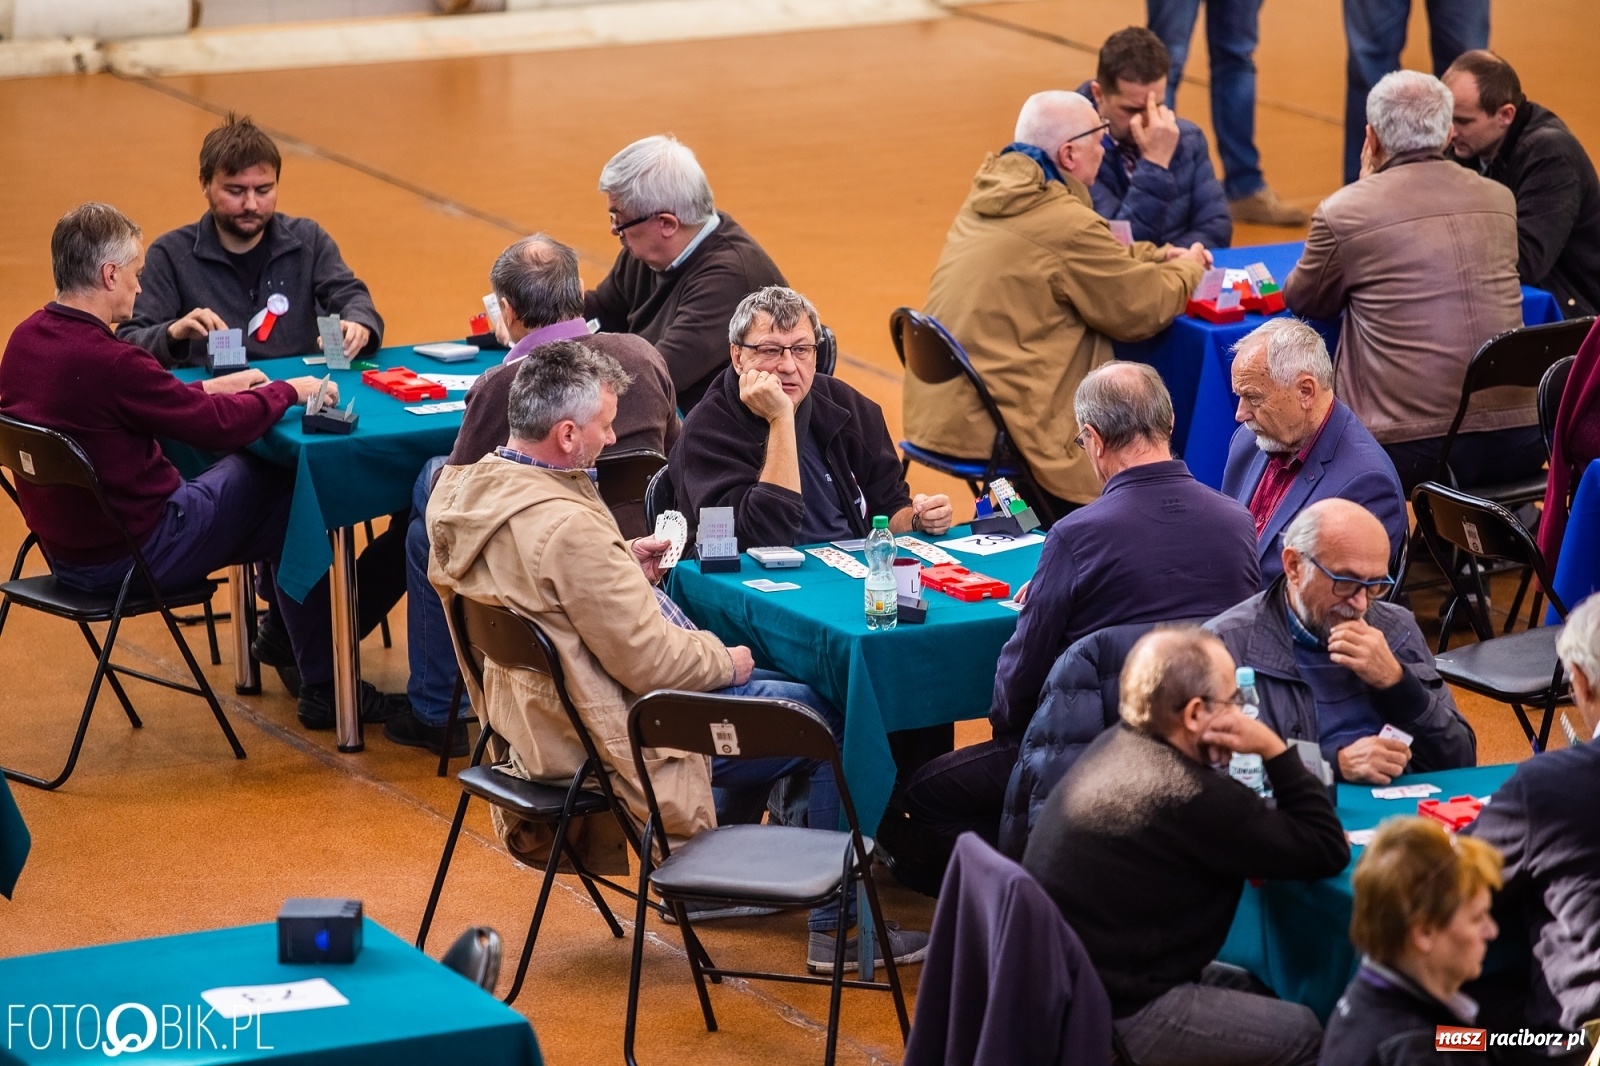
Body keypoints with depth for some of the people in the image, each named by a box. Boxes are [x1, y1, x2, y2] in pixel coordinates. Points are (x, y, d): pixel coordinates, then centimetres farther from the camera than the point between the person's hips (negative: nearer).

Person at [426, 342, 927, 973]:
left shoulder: (466, 490, -3)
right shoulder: (566, 528, -31)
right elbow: (650, 661, -25)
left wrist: (626, 568, 8)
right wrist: (727, 662, -7)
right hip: (621, 735, -10)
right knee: (830, 724, 4)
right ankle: (838, 928, 13)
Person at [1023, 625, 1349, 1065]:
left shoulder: (1115, 744, 2)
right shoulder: (1189, 797, -26)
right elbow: (1327, 851, -17)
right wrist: (1274, 749, -13)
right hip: (1112, 1017, -9)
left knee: (1244, 983, 27)